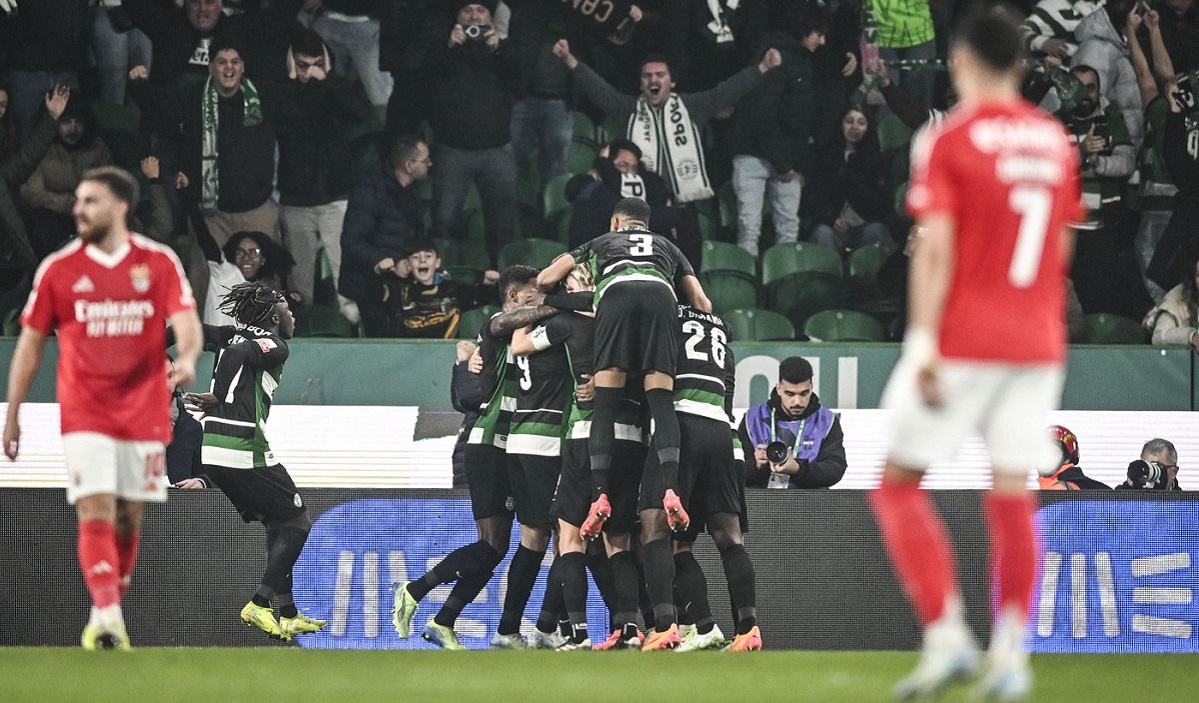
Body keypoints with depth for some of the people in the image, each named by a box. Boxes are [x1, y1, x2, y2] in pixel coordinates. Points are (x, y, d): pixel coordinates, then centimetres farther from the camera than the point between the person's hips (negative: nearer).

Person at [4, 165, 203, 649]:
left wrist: (187, 357, -30)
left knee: (128, 518, 8)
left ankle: (111, 610, 23)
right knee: (96, 511, -15)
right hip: (85, 414, -1)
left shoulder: (159, 263, 2)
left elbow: (186, 321, -6)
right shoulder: (57, 269, 3)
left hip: (143, 409, 1)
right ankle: (105, 615, -23)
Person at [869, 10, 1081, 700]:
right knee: (1013, 497, 5)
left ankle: (946, 636, -6)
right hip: (1038, 344, 5)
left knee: (899, 487, 5)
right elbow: (1061, 248, 14)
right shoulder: (1056, 140, 8)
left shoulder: (951, 138, -8)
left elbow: (936, 248, -14)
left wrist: (923, 345, -15)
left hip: (963, 339, -5)